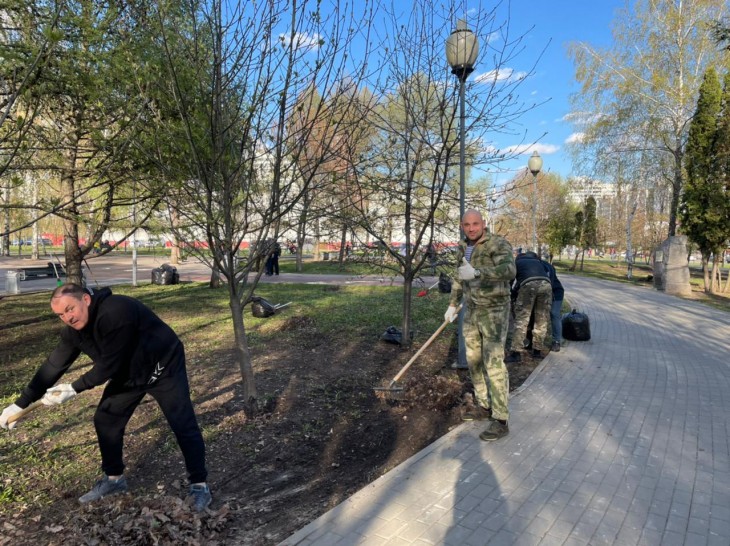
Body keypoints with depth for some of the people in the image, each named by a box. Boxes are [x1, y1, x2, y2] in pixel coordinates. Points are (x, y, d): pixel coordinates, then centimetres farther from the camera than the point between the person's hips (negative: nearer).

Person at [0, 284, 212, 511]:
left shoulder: (115, 312, -34)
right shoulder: (73, 330, -7)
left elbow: (109, 364, -29)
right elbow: (54, 365, 0)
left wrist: (74, 389, -19)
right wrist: (21, 403, 1)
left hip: (164, 368, -8)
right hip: (129, 373, 8)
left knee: (183, 425, -10)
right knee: (105, 420, 9)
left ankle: (199, 485, 2)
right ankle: (114, 478, 28)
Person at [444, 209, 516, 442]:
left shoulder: (499, 244, -16)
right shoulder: (463, 248, 8)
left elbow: (509, 271, -34)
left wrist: (476, 273, -46)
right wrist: (453, 305, 20)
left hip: (495, 311, -8)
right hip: (472, 311, 8)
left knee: (494, 364, -10)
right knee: (474, 361, 13)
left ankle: (500, 421, -2)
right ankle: (485, 407, 28)